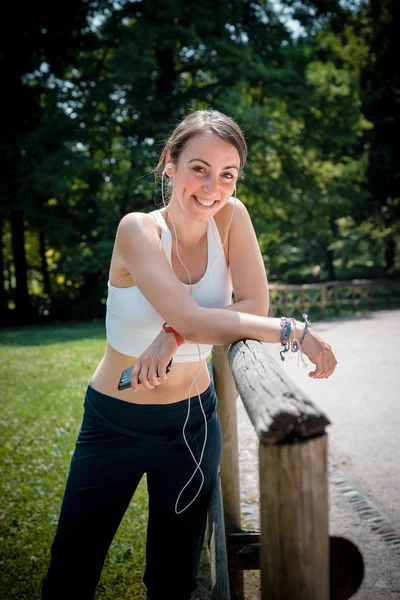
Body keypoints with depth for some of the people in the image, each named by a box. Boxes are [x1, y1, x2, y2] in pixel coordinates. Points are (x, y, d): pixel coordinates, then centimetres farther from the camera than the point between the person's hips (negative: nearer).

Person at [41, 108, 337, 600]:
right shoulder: (138, 230, -19)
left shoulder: (231, 216, -8)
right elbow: (192, 320, -30)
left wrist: (173, 335, -28)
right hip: (117, 424, -3)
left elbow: (254, 308, -15)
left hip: (192, 421, 3)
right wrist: (295, 332, -30)